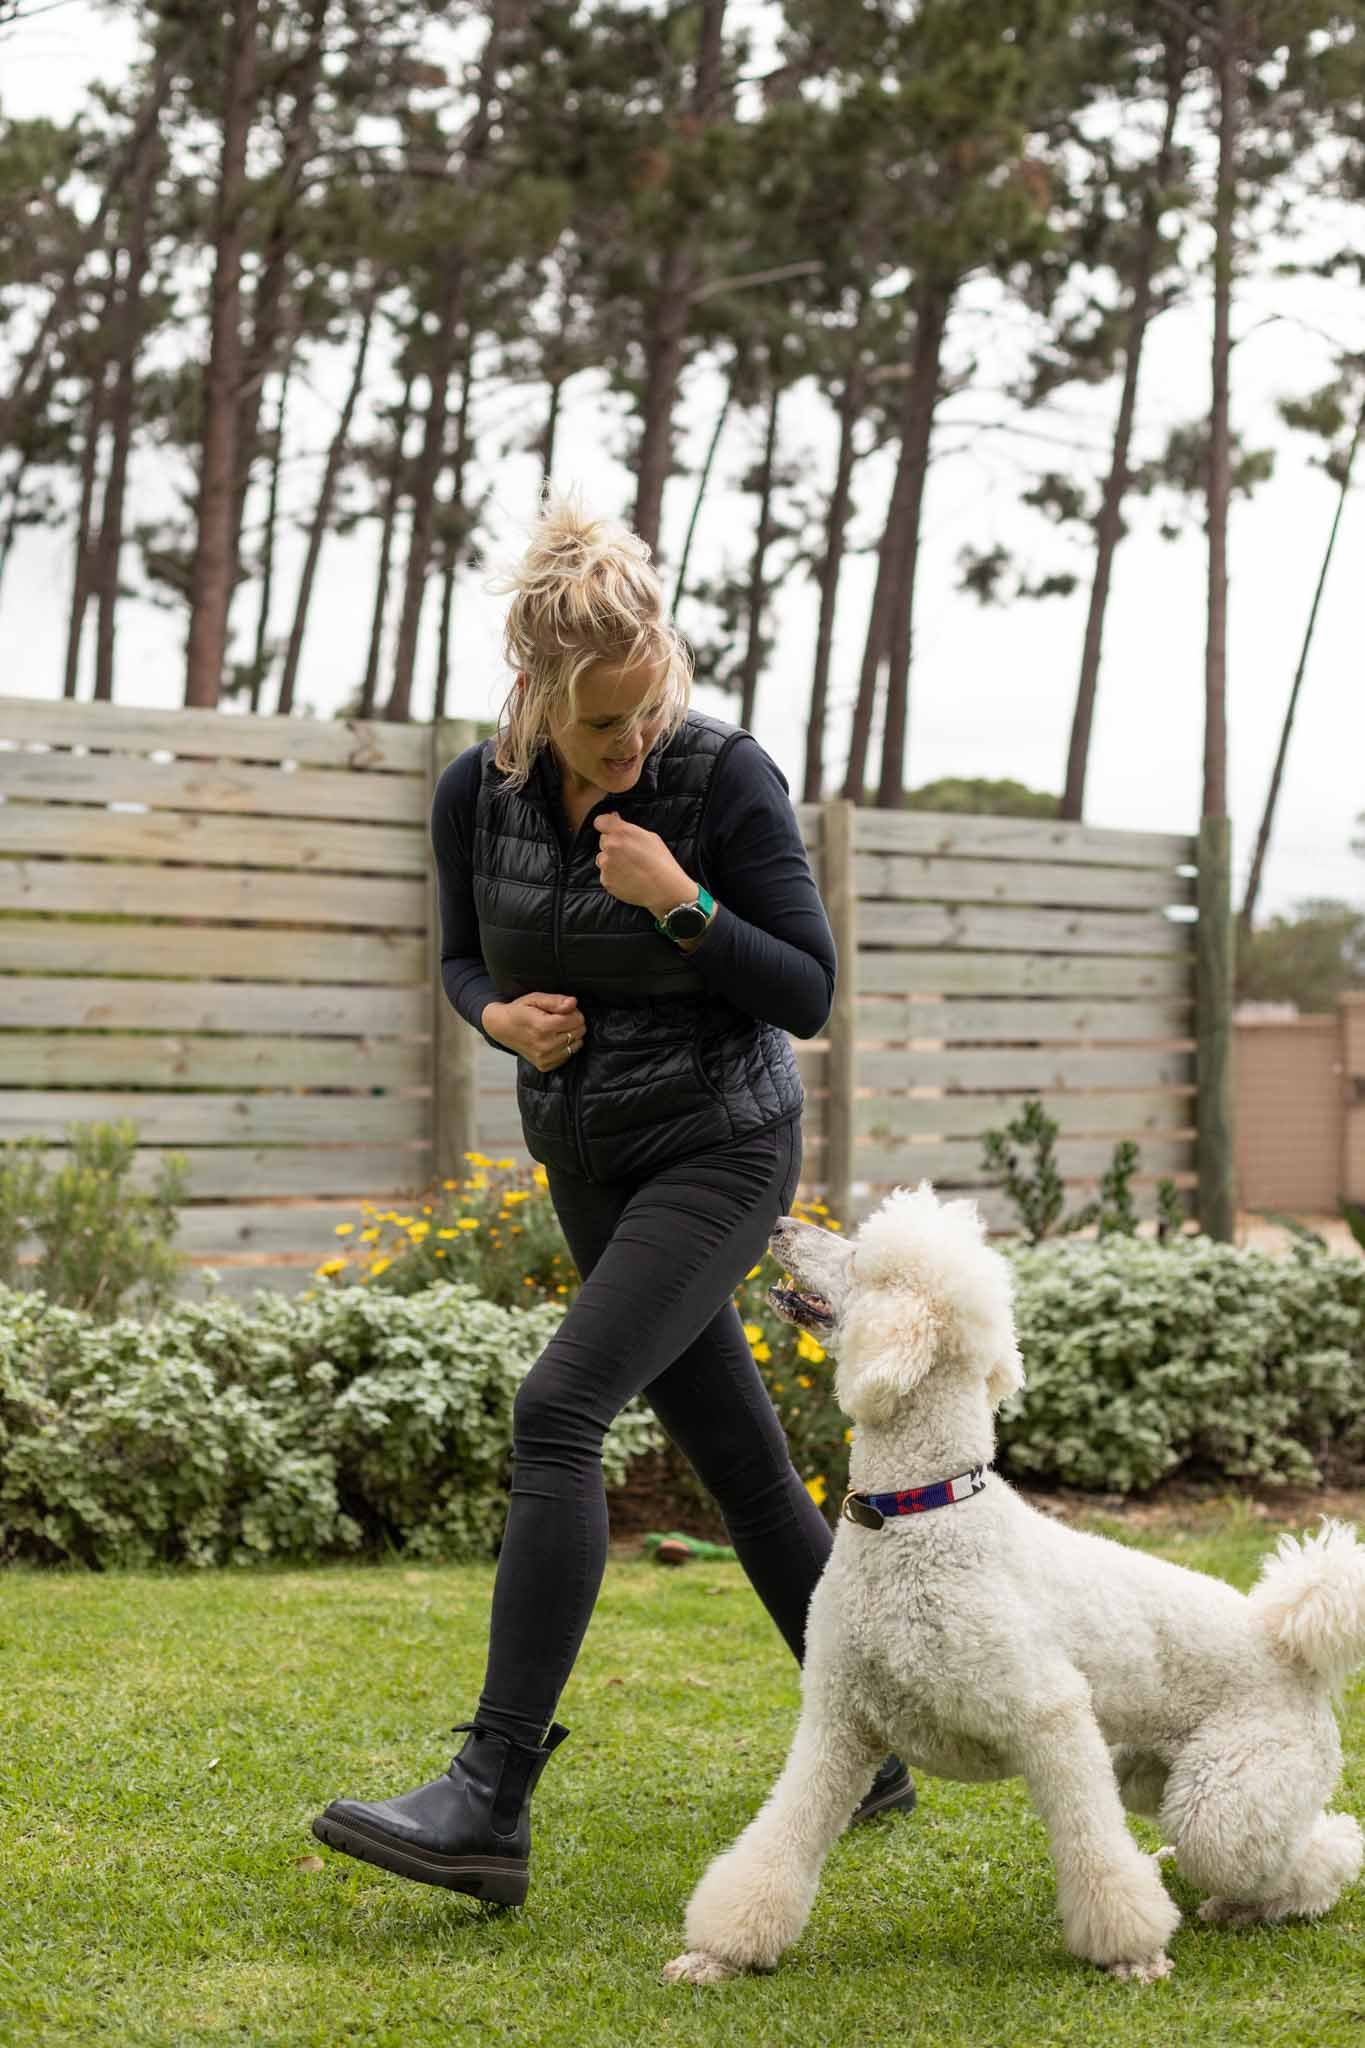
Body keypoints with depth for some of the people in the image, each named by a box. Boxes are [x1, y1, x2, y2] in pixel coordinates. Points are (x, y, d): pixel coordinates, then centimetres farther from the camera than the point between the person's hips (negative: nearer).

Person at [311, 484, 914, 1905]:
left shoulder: (727, 777, -17)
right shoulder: (478, 793, -6)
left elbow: (807, 994, -13)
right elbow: (463, 956, 10)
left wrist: (681, 902, -27)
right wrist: (502, 1017, -12)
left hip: (723, 1148, -5)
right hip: (589, 1161, 5)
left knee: (557, 1411, -21)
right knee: (739, 1461, 12)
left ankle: (492, 1798, -23)